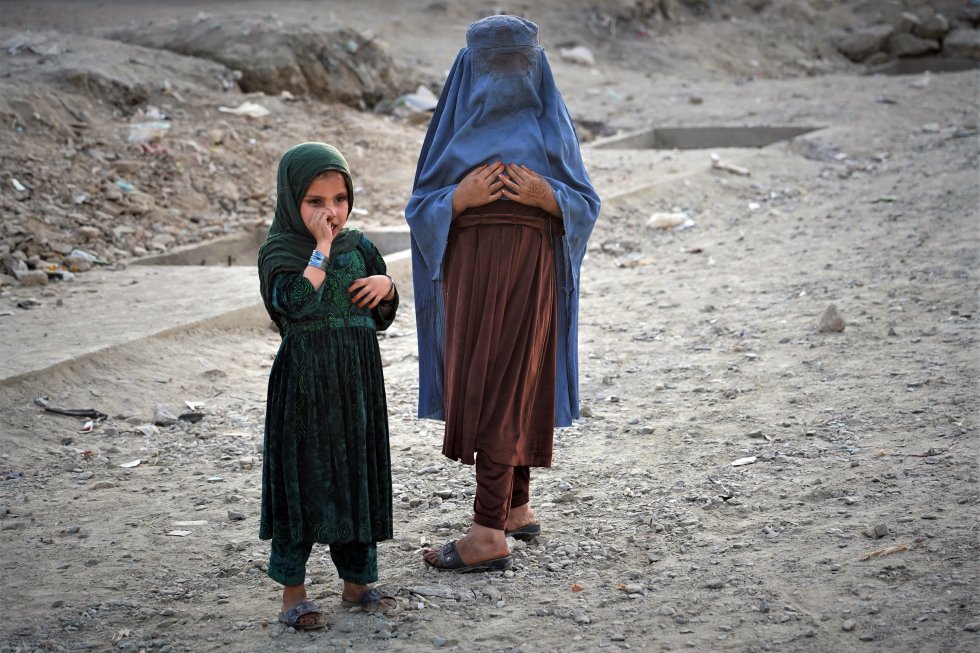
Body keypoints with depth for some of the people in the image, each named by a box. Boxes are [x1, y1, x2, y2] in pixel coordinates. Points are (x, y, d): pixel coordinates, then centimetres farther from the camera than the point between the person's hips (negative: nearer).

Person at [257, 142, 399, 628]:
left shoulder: (359, 248, 9)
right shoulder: (279, 252, -8)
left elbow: (384, 318, 16)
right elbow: (296, 303, -26)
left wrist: (386, 286, -5)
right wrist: (321, 250, -22)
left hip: (357, 383, 5)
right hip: (304, 385, -5)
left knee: (358, 475, 12)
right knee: (302, 478, 1)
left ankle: (356, 580, 26)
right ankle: (293, 591, 12)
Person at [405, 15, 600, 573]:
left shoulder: (550, 124, 6)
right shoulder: (458, 122, 9)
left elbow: (586, 205, 6)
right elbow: (420, 208, 6)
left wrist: (549, 197, -15)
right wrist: (459, 198, -14)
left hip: (531, 269, -3)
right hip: (469, 268, 3)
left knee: (502, 389, -7)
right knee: (491, 387, 8)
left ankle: (490, 534, -9)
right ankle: (517, 507, 24)